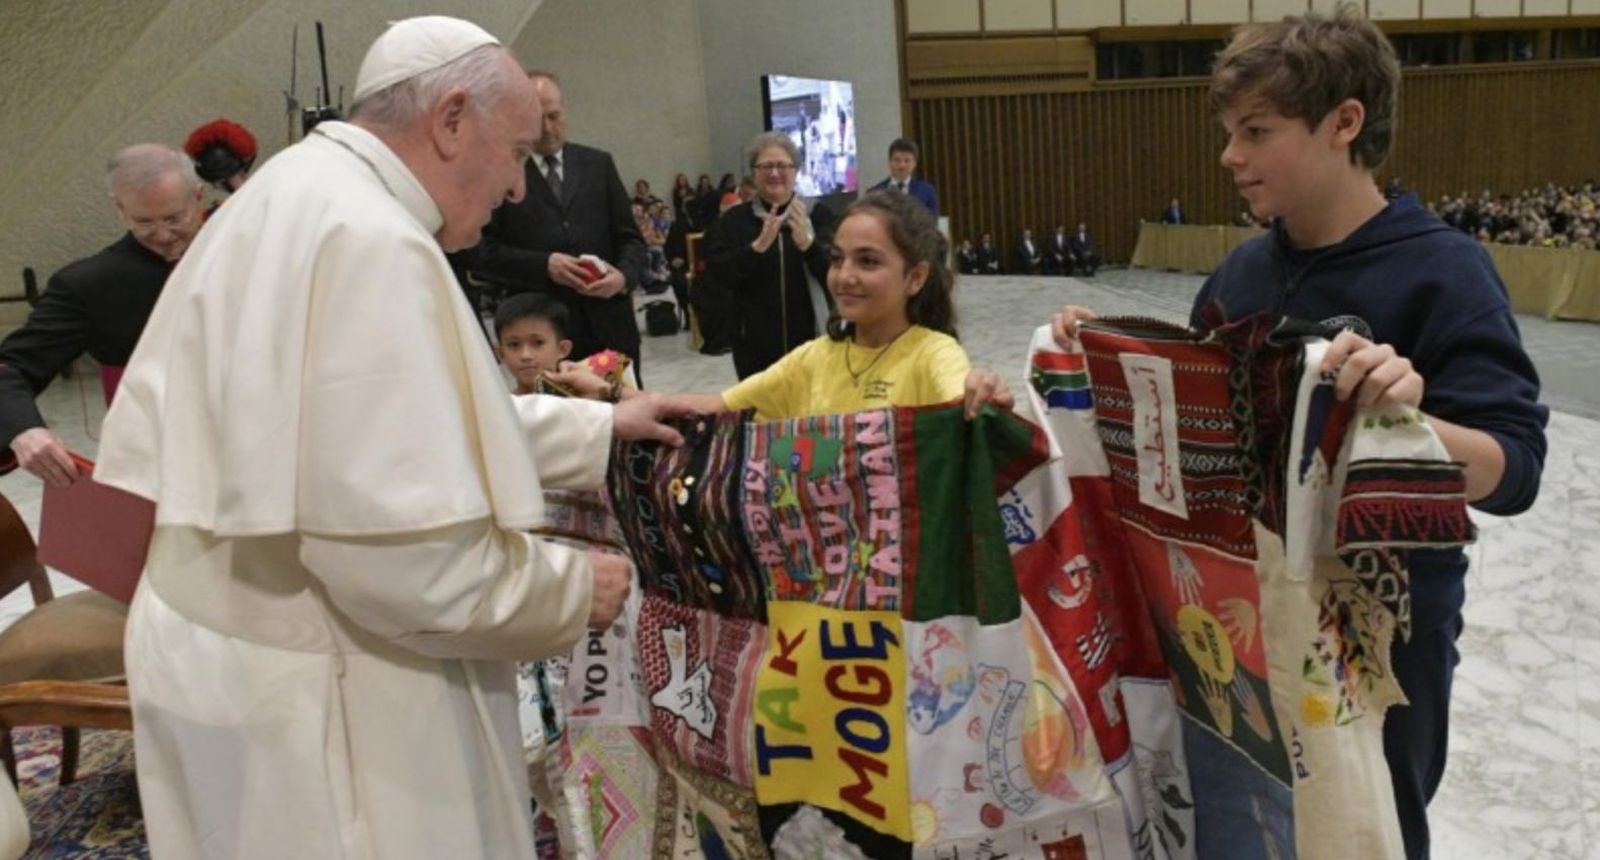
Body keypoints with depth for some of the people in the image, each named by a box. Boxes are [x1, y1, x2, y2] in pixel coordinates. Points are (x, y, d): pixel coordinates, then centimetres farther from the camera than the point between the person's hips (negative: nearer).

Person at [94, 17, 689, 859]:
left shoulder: (298, 202, 9)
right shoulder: (369, 240, -24)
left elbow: (429, 418, 17)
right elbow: (404, 551, -29)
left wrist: (601, 427, 16)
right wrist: (572, 587, -12)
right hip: (313, 701, -10)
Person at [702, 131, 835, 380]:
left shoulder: (817, 215, 4)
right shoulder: (733, 221, 6)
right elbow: (718, 273, -5)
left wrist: (808, 243, -24)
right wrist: (757, 247, -20)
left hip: (811, 343, 0)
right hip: (756, 347, 0)